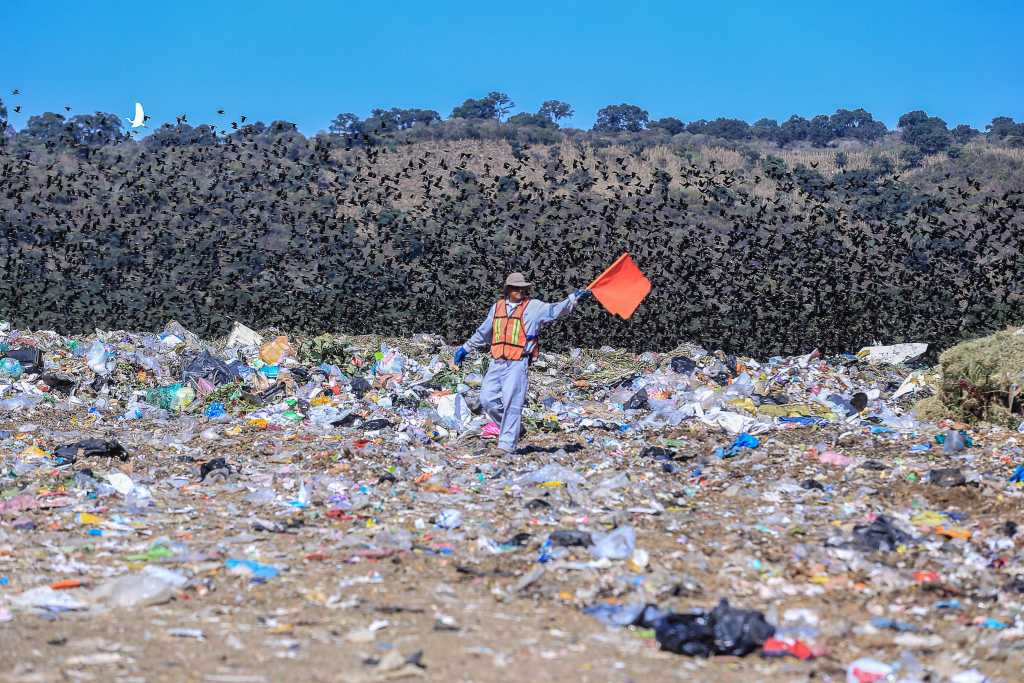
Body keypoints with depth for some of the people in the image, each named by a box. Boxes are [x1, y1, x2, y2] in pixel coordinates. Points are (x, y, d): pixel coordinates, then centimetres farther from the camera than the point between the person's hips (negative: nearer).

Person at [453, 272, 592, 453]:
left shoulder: (533, 307, 3)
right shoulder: (497, 307, 16)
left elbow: (555, 310, -11)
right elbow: (483, 333, 28)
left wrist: (573, 299, -26)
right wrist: (465, 348, 34)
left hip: (517, 364, -5)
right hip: (497, 363, 5)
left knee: (511, 403, -10)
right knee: (488, 400, 1)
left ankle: (507, 444, -7)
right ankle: (514, 427, 20)